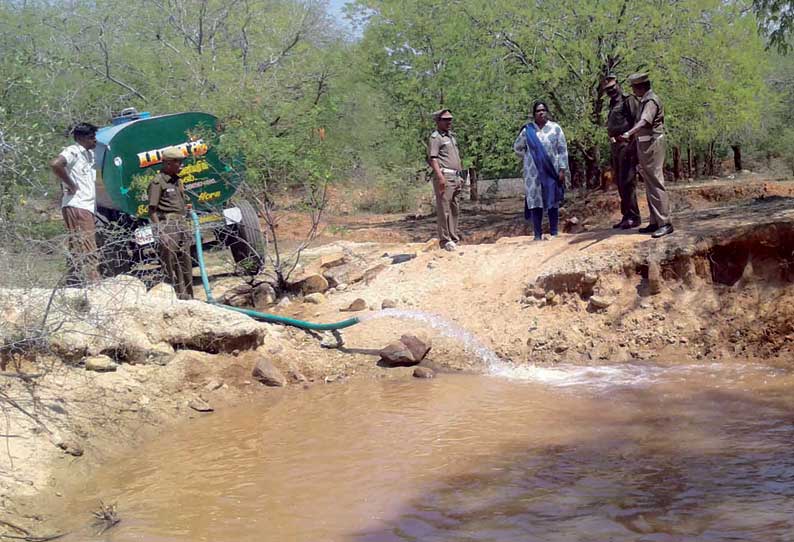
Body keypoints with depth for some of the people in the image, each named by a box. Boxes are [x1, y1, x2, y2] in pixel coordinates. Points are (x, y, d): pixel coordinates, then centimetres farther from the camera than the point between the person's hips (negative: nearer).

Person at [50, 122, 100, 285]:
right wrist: (71, 185, -16)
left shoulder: (89, 154, 21)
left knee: (78, 254, 10)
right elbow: (55, 164, -24)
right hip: (77, 207, -9)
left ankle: (73, 288, 14)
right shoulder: (73, 151, -6)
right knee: (88, 253, -14)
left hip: (87, 208, 9)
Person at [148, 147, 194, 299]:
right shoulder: (158, 182, -8)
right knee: (171, 265, -6)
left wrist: (187, 228, 21)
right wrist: (161, 232, -19)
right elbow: (152, 211, -12)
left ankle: (187, 297, 19)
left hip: (182, 223, 8)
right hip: (167, 225, -8)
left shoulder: (177, 181, 17)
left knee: (186, 264, 11)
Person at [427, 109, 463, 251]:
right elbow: (432, 158, -14)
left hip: (456, 177, 9)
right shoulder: (435, 137, -4)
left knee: (455, 209, 11)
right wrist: (440, 176, -24)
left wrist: (461, 176, 22)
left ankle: (454, 237, 16)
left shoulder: (451, 136, 23)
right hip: (444, 176, -9)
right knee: (444, 209, -8)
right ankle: (445, 240, -8)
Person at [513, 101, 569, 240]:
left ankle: (554, 232, 9)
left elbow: (562, 150, 1)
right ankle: (538, 234, 1)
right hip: (533, 172, 0)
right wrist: (528, 157, 8)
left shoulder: (555, 128, 2)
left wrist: (562, 169, -5)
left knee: (552, 202, 3)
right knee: (535, 202, -2)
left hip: (551, 171, 0)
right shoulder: (527, 131, 4)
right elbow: (517, 147, 18)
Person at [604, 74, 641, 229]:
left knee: (627, 182, -11)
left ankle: (633, 217, -9)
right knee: (620, 184, 10)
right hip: (615, 148, 9)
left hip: (626, 146, -9)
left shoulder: (628, 100, -5)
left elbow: (638, 122, -14)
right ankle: (626, 216, 15)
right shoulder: (613, 105, 21)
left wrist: (633, 145, -20)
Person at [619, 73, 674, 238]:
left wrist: (629, 133, -42)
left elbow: (644, 122, -30)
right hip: (644, 145, 10)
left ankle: (665, 223, -12)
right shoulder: (644, 101, 17)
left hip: (652, 144, -10)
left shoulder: (651, 100, -14)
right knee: (649, 185, 12)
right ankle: (655, 222, 17)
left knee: (656, 184, -11)